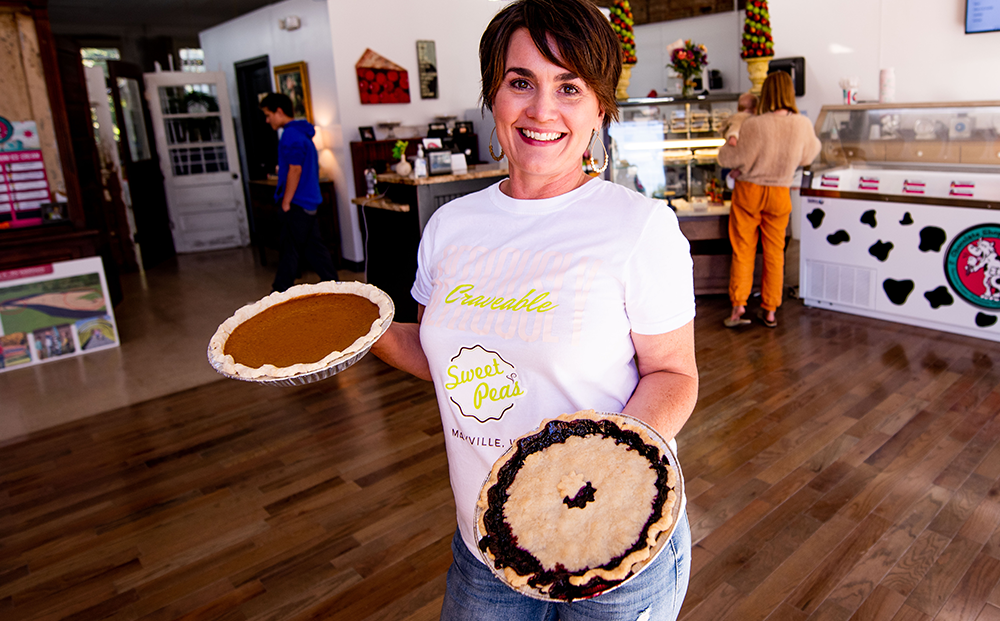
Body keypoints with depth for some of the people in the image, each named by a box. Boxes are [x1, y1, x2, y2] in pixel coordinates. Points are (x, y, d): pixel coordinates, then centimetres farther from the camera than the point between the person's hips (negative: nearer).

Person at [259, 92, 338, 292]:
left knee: (289, 249, -3)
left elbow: (295, 170, -20)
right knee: (313, 247, 13)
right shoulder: (303, 132, 16)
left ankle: (280, 294, 3)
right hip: (309, 201, 10)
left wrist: (286, 202, -17)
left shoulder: (291, 135, -14)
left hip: (297, 203, -10)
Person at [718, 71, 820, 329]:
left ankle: (738, 306, 5)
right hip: (779, 194, 3)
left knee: (743, 251, 7)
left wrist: (726, 147, 10)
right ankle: (770, 310, 18)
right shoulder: (803, 125, -9)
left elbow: (732, 159, -11)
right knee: (775, 252, 11)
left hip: (749, 191, -2)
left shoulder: (753, 125, -19)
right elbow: (807, 157, 8)